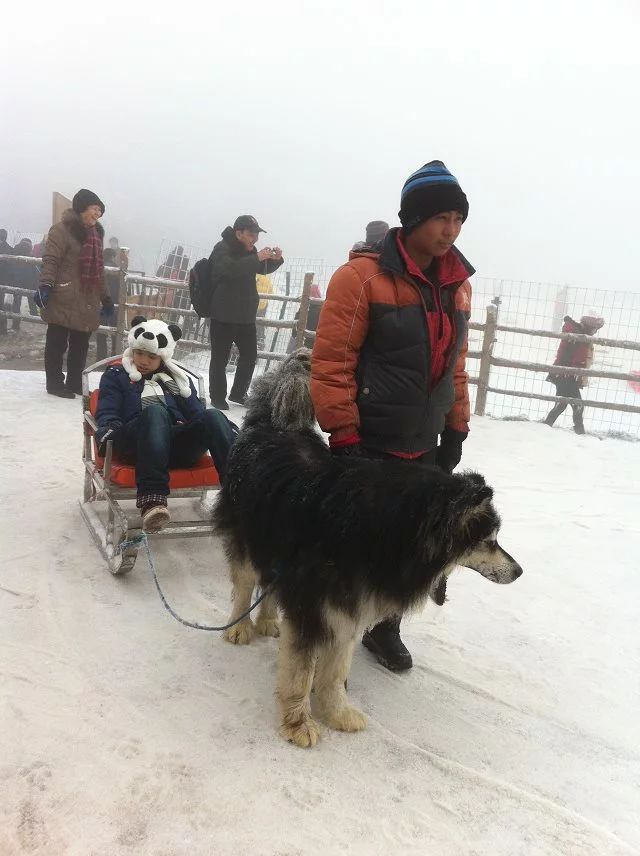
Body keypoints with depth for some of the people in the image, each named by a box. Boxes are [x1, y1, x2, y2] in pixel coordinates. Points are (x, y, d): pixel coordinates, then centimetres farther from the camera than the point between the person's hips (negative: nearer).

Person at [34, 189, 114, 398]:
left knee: (81, 345, 11)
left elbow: (98, 269, 23)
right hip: (64, 301, -7)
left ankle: (74, 382, 22)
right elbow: (51, 260, -15)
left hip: (87, 302, 7)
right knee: (57, 343, 1)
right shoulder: (62, 230, -7)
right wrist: (46, 286, -28)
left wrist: (105, 297, 23)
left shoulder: (95, 233, 18)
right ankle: (55, 383, 10)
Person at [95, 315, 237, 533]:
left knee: (213, 417, -28)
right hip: (134, 446, -2)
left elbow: (197, 413, 23)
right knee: (155, 411, -38)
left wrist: (230, 430, 3)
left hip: (179, 444, 3)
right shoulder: (116, 376, 23)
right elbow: (107, 413, 10)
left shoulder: (178, 378, 30)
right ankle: (152, 499, -55)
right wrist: (107, 432, -15)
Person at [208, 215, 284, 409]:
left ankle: (238, 393, 28)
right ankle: (218, 397, 12)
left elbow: (263, 269, 23)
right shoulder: (222, 248, -12)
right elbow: (230, 268, -32)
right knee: (220, 358, 0)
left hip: (246, 315, 8)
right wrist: (256, 258, -36)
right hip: (223, 315, -8)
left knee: (249, 355, 13)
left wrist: (276, 259, 2)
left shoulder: (248, 249, 12)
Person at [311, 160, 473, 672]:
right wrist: (342, 436, -16)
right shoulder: (362, 277, -14)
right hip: (368, 444, -6)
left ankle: (385, 628, 36)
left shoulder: (458, 285, 7)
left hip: (423, 448, 6)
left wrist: (456, 429, 13)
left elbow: (454, 363, 14)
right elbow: (331, 361, -15)